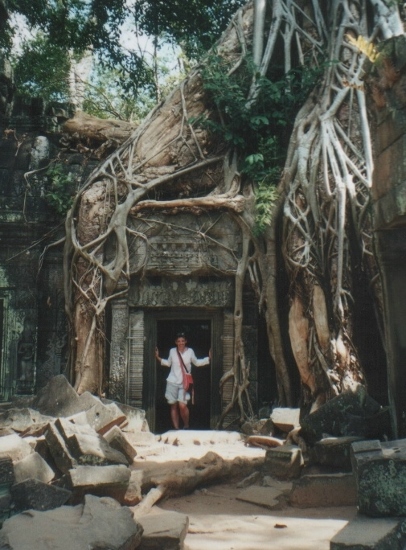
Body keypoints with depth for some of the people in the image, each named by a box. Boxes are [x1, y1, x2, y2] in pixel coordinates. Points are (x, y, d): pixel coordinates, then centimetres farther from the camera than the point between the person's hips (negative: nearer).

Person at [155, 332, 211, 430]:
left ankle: (186, 425, 6)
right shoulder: (172, 351, 4)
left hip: (184, 383, -2)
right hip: (172, 382, 2)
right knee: (173, 406, 4)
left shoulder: (190, 351, 1)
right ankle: (176, 428, 11)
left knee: (182, 405, -15)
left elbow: (197, 362, 15)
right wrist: (158, 358, 11)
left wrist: (209, 358, 6)